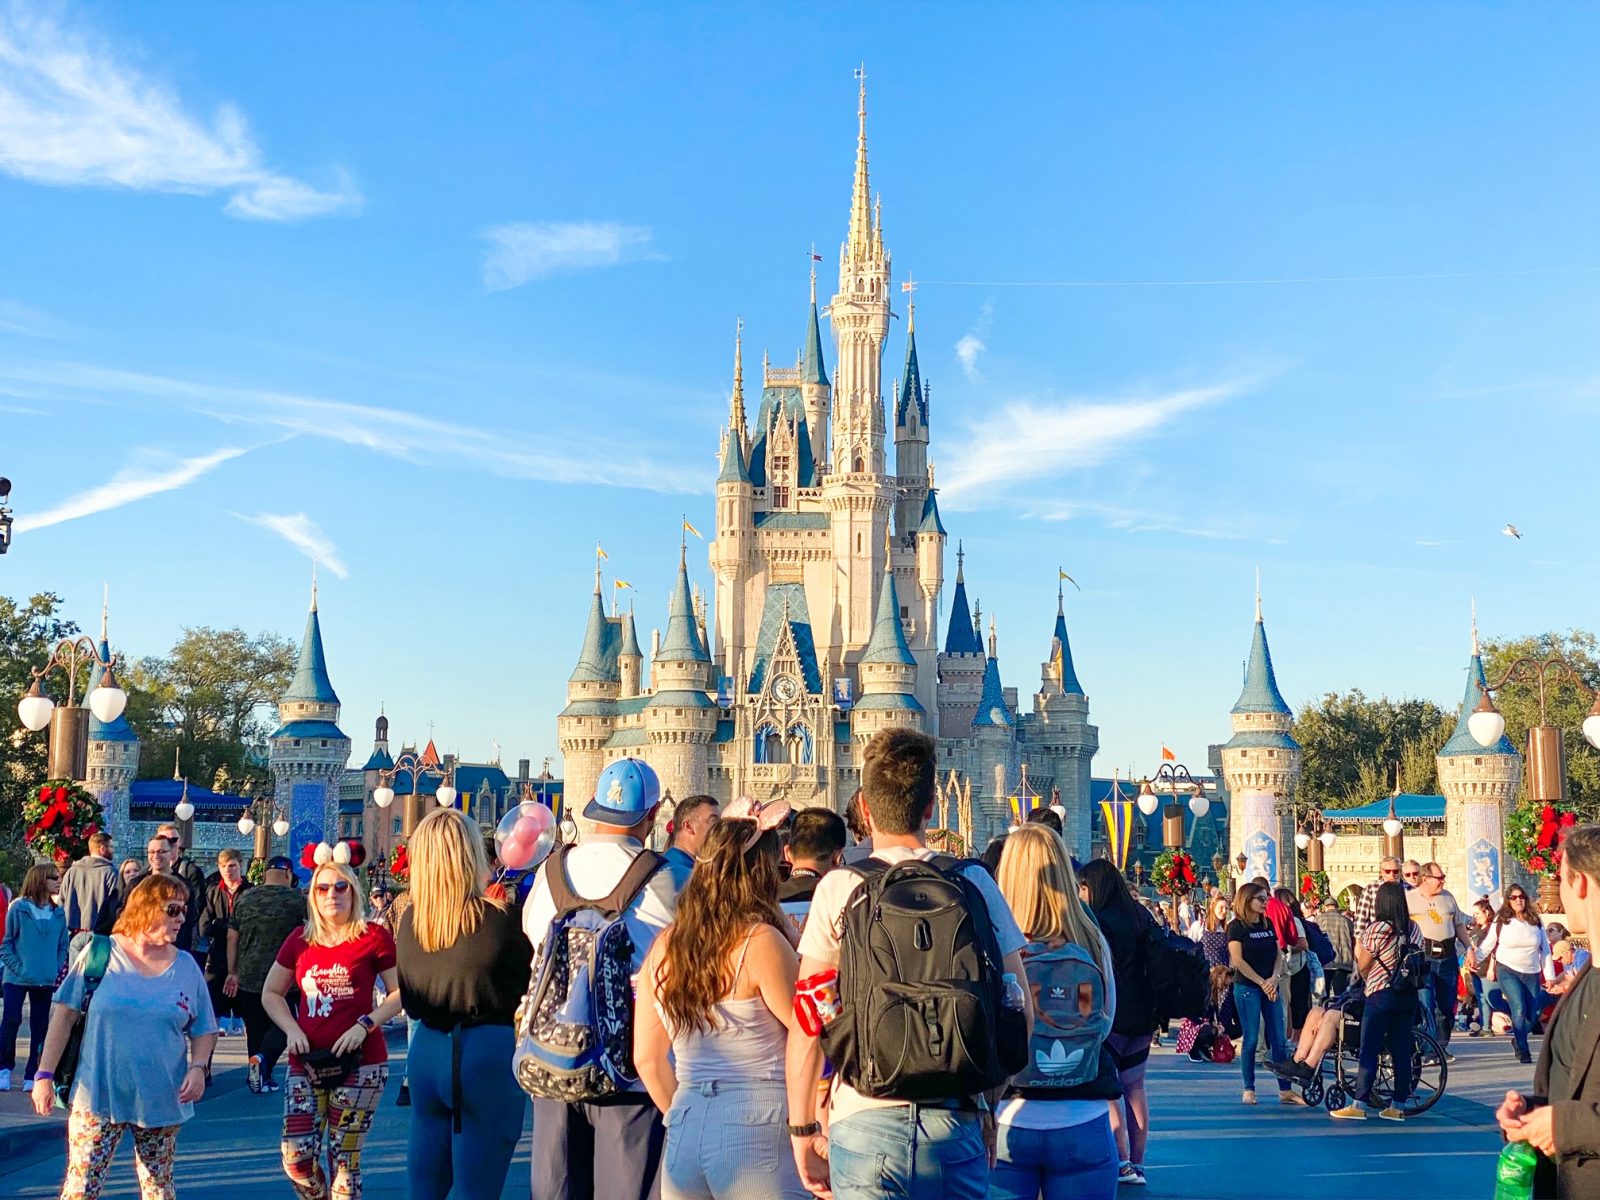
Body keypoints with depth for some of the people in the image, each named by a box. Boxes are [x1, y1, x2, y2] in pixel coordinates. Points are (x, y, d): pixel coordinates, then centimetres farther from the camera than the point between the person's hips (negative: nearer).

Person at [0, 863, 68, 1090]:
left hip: (46, 980, 3)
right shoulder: (18, 908, -4)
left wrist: (58, 971, -1)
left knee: (40, 1025, 6)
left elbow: (63, 946, 11)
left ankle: (32, 1075, 14)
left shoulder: (58, 913, 7)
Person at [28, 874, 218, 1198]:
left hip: (162, 1102, 2)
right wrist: (45, 1075, -4)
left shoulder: (186, 967, 4)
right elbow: (64, 1015, -1)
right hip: (98, 1096, -2)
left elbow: (204, 1030, 9)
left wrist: (198, 1067, -9)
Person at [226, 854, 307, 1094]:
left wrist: (232, 972, 16)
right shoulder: (296, 899, -4)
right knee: (281, 1025, 5)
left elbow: (232, 938, 10)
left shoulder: (245, 898, 8)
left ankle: (263, 1078, 16)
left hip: (248, 978, 4)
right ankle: (263, 1058, -21)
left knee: (255, 1028, 14)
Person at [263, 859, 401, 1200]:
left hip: (359, 1062, -3)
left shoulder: (374, 937, -4)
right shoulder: (299, 940, 8)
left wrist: (366, 1024, -14)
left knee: (344, 1158, -1)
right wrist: (291, 1029, 0)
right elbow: (271, 994, 16)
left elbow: (399, 992, -1)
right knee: (296, 1156, -3)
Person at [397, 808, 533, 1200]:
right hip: (489, 1054, -5)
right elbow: (528, 979, 0)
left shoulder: (409, 921, 0)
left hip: (428, 1051, 5)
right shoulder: (499, 918, -15)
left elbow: (411, 1003, 11)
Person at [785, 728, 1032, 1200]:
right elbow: (1021, 1012, 4)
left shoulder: (839, 888, -3)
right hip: (956, 1123, 2)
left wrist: (802, 1128, 5)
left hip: (866, 1123, -2)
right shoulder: (975, 883, 3)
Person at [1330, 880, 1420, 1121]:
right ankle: (1397, 1106, 10)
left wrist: (1367, 982, 15)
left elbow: (1363, 965, -5)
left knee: (1368, 1052, -1)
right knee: (1402, 1052, 7)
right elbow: (1419, 962, 12)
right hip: (1408, 996, 5)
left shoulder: (1376, 928, -12)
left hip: (1380, 996, -5)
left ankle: (1359, 1105, 0)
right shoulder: (1414, 929, 5)